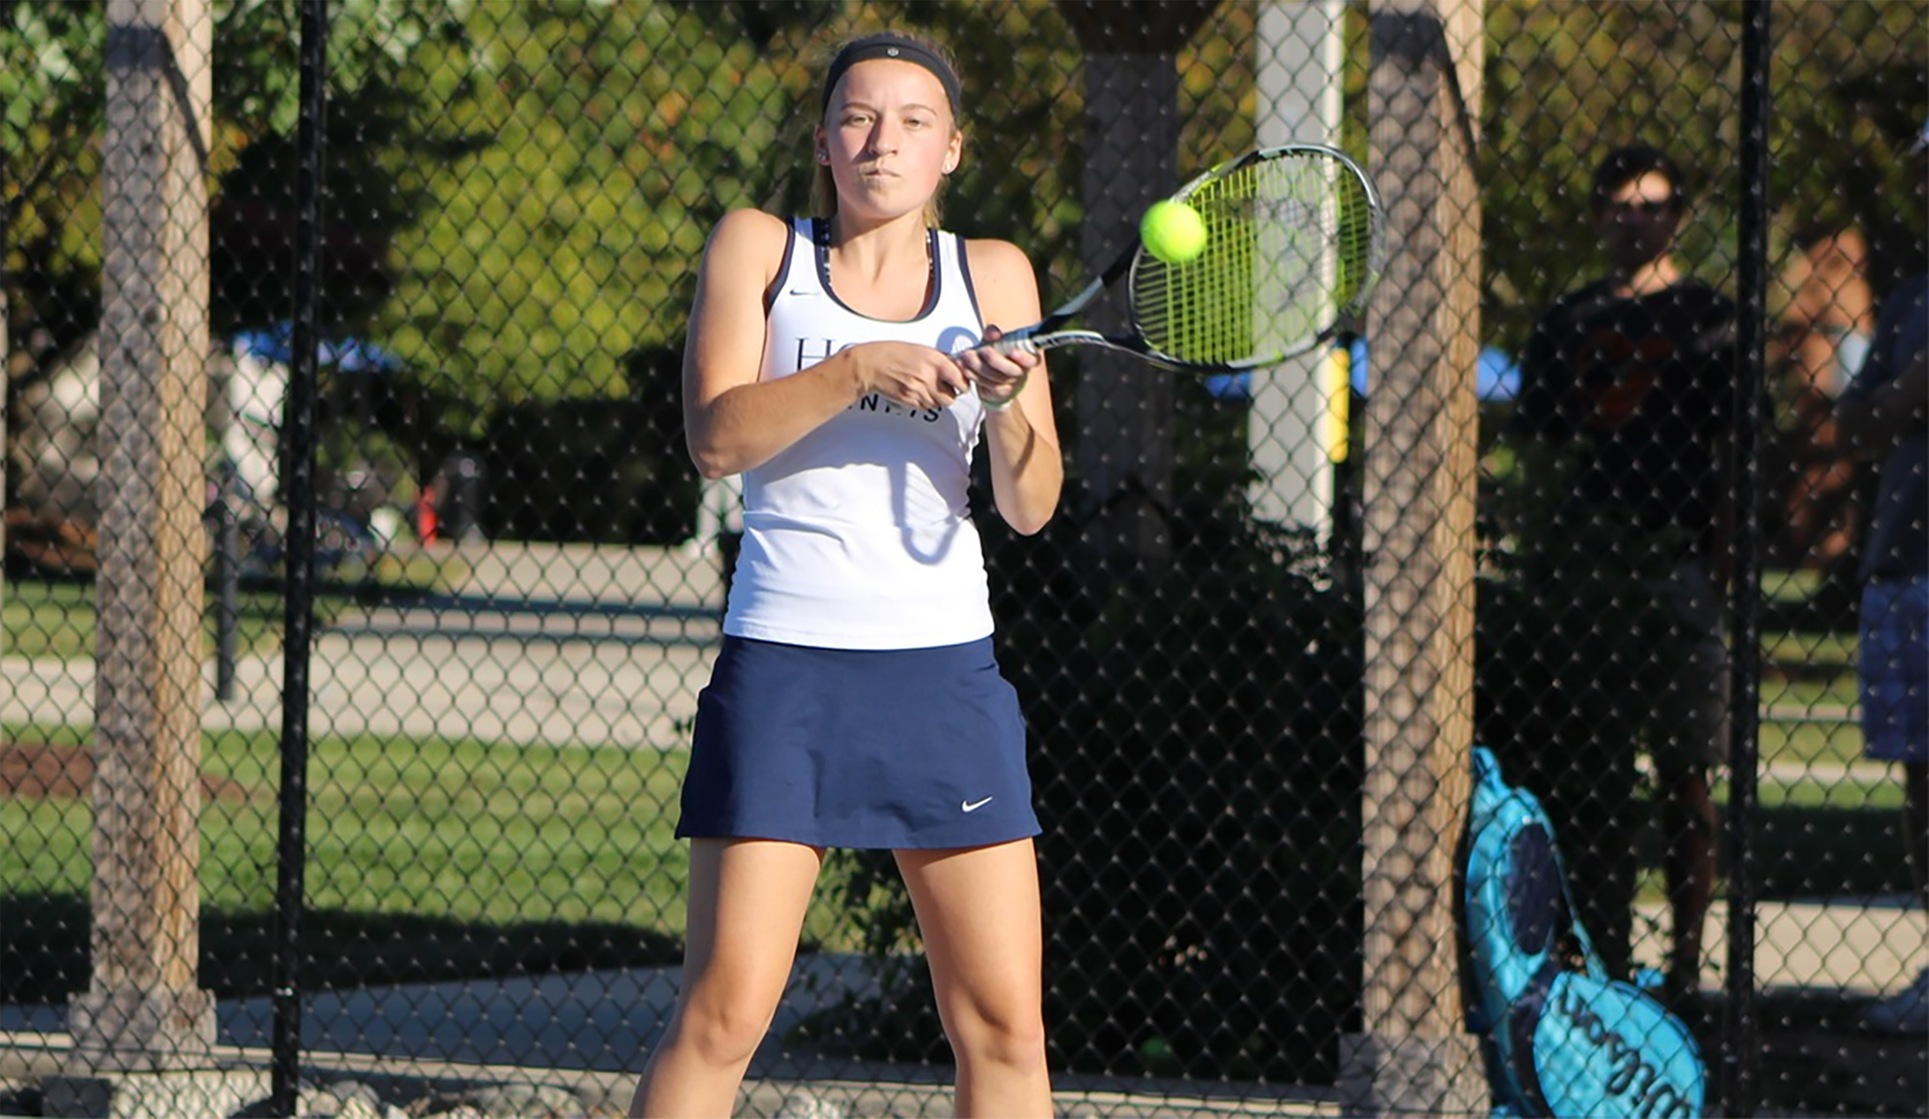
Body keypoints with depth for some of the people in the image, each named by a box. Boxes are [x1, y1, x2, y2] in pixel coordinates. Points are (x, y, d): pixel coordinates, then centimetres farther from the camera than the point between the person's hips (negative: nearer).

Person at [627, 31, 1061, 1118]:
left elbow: (1032, 507, 4)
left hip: (946, 669, 2)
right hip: (783, 661, -2)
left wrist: (1007, 406, -16)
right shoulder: (758, 247, 6)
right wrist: (857, 370, -21)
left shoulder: (993, 276, 9)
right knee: (722, 1016, -8)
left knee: (1004, 1027, -2)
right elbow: (717, 435, -9)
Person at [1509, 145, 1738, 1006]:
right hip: (1583, 570, 4)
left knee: (1684, 773, -3)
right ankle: (1603, 957, 7)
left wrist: (1723, 568, -8)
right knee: (1588, 773, 3)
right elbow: (1539, 454, 15)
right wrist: (1546, 553, 2)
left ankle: (1686, 958, -1)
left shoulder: (1709, 320, 5)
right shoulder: (1566, 324, 15)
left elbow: (1735, 456, 1)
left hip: (1677, 560, -4)